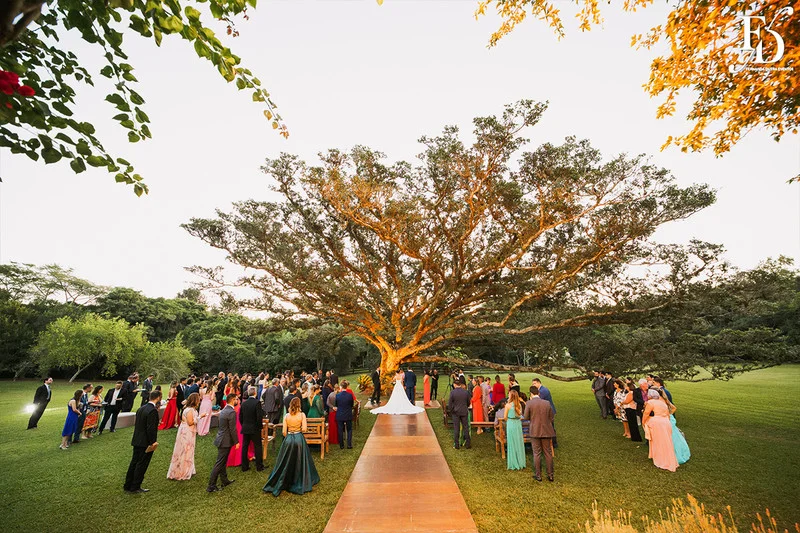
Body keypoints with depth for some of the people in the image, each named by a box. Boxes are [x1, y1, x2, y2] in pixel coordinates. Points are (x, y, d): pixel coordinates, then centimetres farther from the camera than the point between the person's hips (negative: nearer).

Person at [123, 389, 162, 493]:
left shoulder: (141, 408, 5)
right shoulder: (153, 411, -24)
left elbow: (138, 424, 12)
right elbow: (151, 428, -24)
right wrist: (153, 442, -16)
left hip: (137, 441, 9)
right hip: (145, 443, -9)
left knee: (134, 463, 19)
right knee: (141, 465, 6)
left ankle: (127, 486, 29)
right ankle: (135, 488, 16)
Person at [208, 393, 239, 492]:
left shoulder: (223, 410, 7)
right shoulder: (232, 412, -23)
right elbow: (233, 429, -22)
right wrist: (236, 442, -12)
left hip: (221, 439, 10)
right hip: (225, 441, -10)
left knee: (223, 462, 20)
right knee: (219, 464, 1)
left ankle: (224, 480, 33)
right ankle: (211, 486, 10)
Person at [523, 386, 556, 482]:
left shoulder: (529, 403, -11)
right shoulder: (547, 403, -3)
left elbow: (526, 417, -6)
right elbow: (551, 417, 4)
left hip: (535, 431, -3)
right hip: (546, 431, 3)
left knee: (537, 454, 8)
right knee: (548, 453, 14)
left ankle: (538, 475, 15)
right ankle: (550, 475, 21)